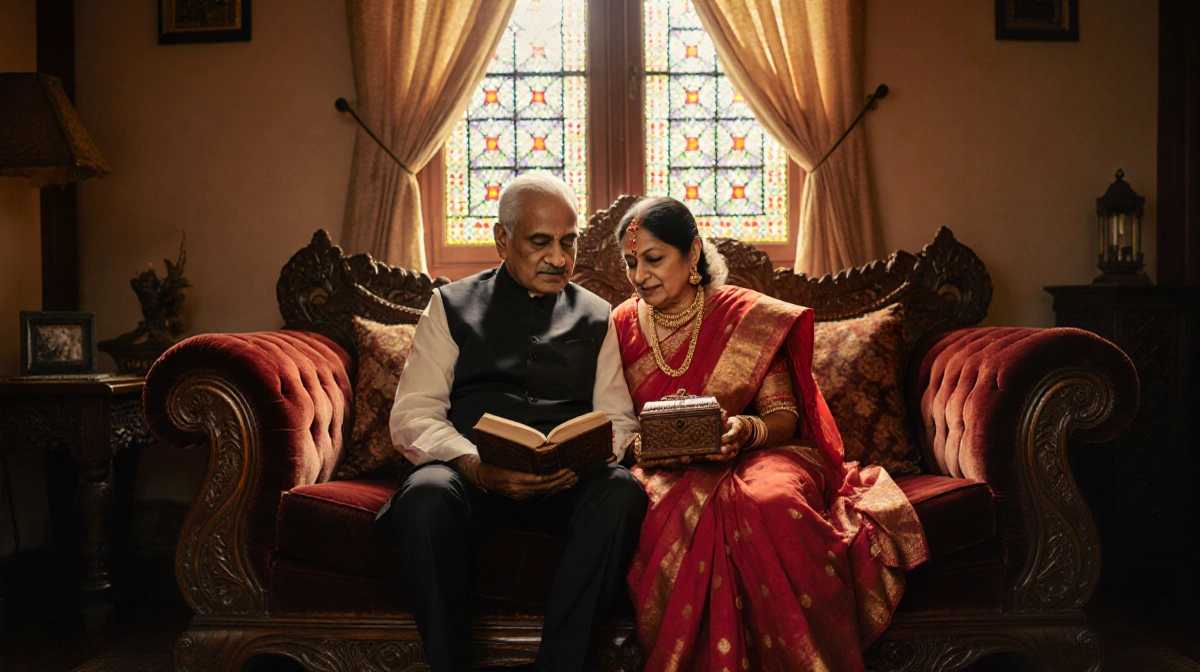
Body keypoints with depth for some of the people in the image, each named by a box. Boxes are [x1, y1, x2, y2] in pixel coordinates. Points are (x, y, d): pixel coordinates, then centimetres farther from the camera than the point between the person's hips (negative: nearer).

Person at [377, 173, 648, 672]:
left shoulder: (596, 317, 19)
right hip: (469, 472, -1)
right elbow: (412, 415, 3)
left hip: (568, 481, 1)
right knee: (425, 495, -34)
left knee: (622, 491, -31)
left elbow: (618, 420, 13)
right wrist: (477, 467, -16)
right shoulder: (452, 306, 14)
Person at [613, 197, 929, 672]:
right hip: (668, 471, 1)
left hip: (755, 456, -1)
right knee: (684, 511, -37)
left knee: (772, 499, -37)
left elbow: (784, 416, 2)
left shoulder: (747, 316, 2)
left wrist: (747, 431, -21)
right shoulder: (623, 325, 8)